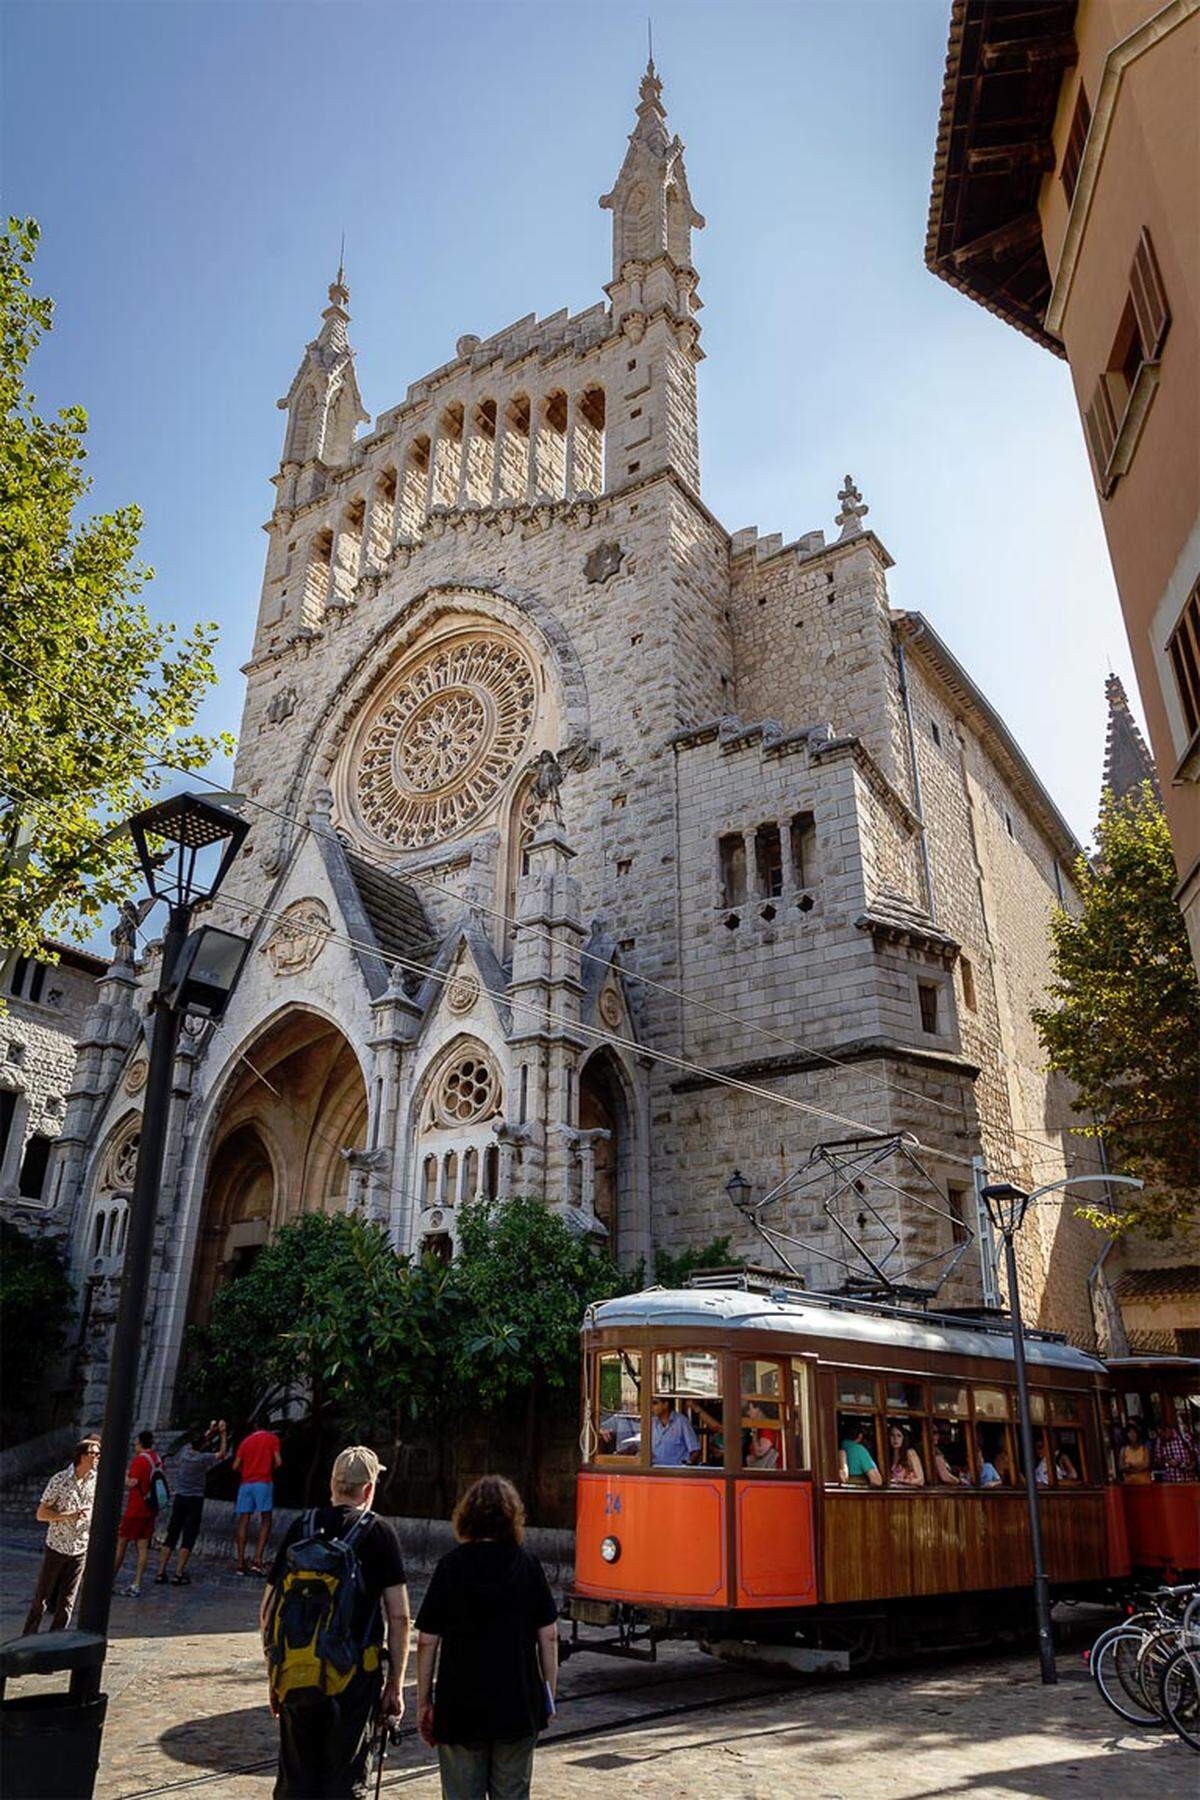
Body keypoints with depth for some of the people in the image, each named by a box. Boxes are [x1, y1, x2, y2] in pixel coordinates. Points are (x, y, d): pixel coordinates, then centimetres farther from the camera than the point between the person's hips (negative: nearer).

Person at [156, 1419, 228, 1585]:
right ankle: (179, 1574, -1)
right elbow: (222, 1453, -2)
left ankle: (161, 1572, 11)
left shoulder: (185, 1451, -1)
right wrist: (223, 1434, 2)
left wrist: (211, 1431, 24)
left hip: (179, 1498, 5)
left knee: (171, 1536, 11)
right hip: (195, 1500, -5)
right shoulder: (202, 1459, -15)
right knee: (188, 1538, 1)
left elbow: (197, 1442, 21)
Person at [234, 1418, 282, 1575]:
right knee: (265, 1520, 0)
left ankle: (241, 1563, 1)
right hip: (264, 1482, -3)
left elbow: (236, 1466, 8)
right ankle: (258, 1560, -13)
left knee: (243, 1521, 4)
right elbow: (278, 1462, -4)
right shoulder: (272, 1438, 4)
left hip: (245, 1483, 3)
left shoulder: (246, 1441, 13)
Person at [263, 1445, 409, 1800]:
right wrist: (395, 1685, 1)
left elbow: (267, 1610, 7)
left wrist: (275, 1671, 17)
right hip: (355, 1675, -3)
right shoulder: (380, 1532, -3)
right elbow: (399, 1616, -6)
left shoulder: (301, 1526, 5)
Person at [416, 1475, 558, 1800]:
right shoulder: (528, 1565, -3)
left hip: (460, 1704, -1)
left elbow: (427, 1640, -4)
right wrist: (549, 1693, 11)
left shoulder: (451, 1566, -6)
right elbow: (548, 1636, 0)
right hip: (519, 1705, 1)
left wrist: (423, 1701, 6)